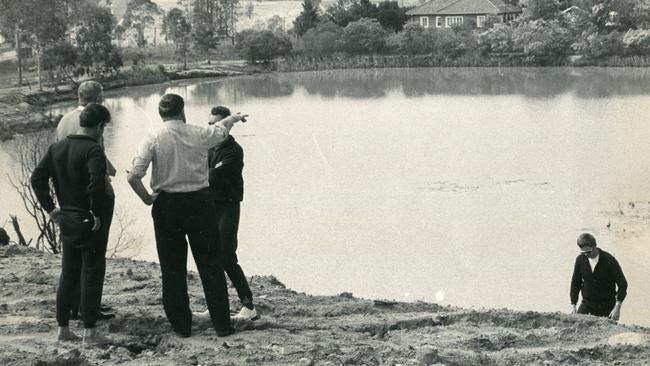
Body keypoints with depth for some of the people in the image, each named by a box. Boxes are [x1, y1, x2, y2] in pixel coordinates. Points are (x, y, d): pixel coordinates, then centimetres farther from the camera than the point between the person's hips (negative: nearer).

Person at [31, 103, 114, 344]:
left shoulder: (57, 148, 7)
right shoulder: (93, 150, -16)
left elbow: (37, 178, 7)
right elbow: (96, 185, -28)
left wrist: (50, 208, 9)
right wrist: (97, 213, -16)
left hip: (65, 221, 7)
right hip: (89, 222, -7)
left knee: (68, 274, 15)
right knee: (92, 274, 1)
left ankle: (62, 328, 19)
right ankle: (89, 331, 3)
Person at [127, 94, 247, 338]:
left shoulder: (153, 139, -7)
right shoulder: (199, 134, -3)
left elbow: (133, 176, -15)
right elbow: (221, 129, 21)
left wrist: (147, 198, 1)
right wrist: (234, 118, 42)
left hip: (166, 206, 0)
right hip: (199, 203, 1)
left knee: (172, 268, 10)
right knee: (210, 265, 8)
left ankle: (181, 325, 14)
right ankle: (222, 324, 9)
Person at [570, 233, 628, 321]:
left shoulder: (609, 260, -14)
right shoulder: (580, 260, -2)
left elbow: (622, 284, -11)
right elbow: (575, 283, 9)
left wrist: (617, 307, -19)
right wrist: (573, 305, 1)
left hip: (607, 307, -3)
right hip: (587, 304, 3)